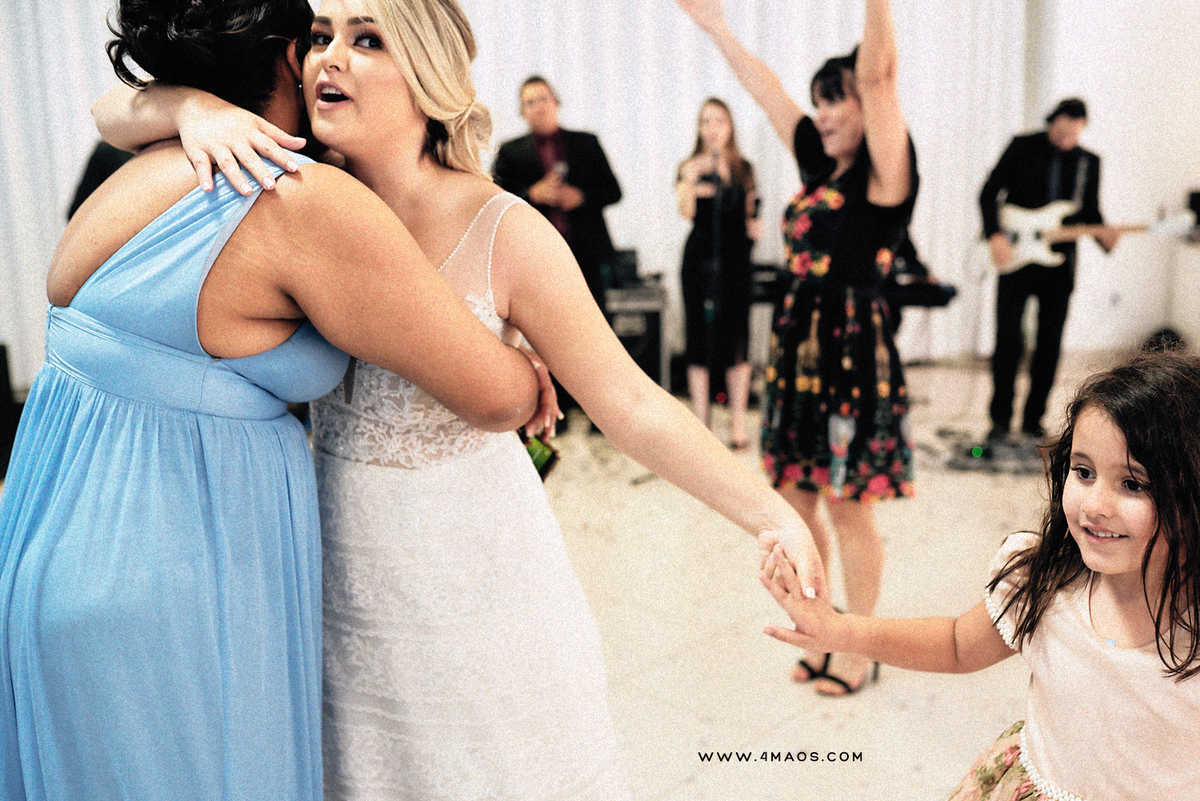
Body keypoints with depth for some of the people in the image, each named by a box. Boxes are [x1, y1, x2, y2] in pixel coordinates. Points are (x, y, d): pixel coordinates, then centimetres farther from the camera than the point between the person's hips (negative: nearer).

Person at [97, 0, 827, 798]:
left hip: (472, 574, -3)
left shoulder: (504, 233, -18)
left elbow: (631, 405, -17)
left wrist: (774, 514, -27)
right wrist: (201, 108, -26)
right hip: (345, 573, 4)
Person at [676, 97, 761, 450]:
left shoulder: (744, 170, 10)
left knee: (736, 338, 0)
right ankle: (700, 421, 9)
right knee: (700, 338, 0)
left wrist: (754, 226, -1)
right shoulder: (690, 167, 2)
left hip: (735, 258, 1)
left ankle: (738, 421, 9)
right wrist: (689, 182, -32)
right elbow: (686, 211, -16)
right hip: (700, 258, -1)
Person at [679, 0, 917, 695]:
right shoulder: (820, 165, 12)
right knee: (797, 500, 12)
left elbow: (878, 73, -19)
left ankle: (859, 651, 20)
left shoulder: (885, 169, -7)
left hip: (854, 351, -7)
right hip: (799, 347, 7)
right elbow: (766, 89, 17)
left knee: (849, 508, 3)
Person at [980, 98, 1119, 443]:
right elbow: (989, 193, -1)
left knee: (1050, 344, 5)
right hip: (1014, 259, -3)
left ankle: (1033, 418, 17)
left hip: (1058, 265, 3)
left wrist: (1103, 233, -10)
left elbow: (1090, 211, 12)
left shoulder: (1089, 162, 8)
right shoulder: (1022, 147, 0)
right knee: (1008, 340, -5)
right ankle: (1000, 418, 7)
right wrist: (995, 235, -14)